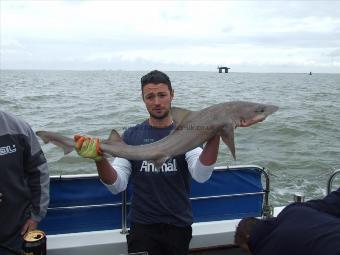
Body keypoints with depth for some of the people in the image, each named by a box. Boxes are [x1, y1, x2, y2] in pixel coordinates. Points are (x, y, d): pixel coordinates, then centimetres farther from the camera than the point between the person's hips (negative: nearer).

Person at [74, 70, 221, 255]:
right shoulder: (131, 136, -2)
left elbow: (201, 175, -21)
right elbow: (117, 185, -8)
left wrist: (214, 136, -36)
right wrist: (99, 159, -26)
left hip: (179, 226, 1)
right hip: (142, 226, 0)